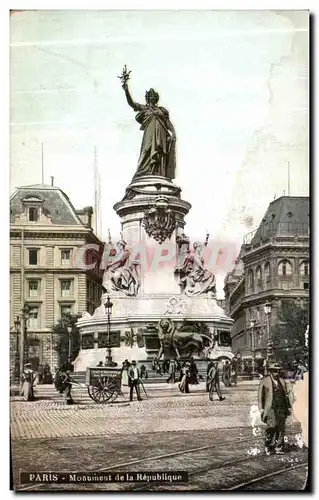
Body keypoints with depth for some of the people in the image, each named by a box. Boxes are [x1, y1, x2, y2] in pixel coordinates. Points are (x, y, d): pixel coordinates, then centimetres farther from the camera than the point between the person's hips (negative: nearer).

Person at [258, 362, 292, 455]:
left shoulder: (282, 381, 16)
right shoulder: (264, 381, 3)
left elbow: (288, 394, 17)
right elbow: (260, 395, 2)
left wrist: (289, 407, 10)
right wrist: (261, 408, -4)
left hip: (282, 409, 4)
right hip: (270, 408, -4)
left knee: (281, 429, 2)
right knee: (272, 426, -16)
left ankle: (279, 448, 10)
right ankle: (268, 446, 2)